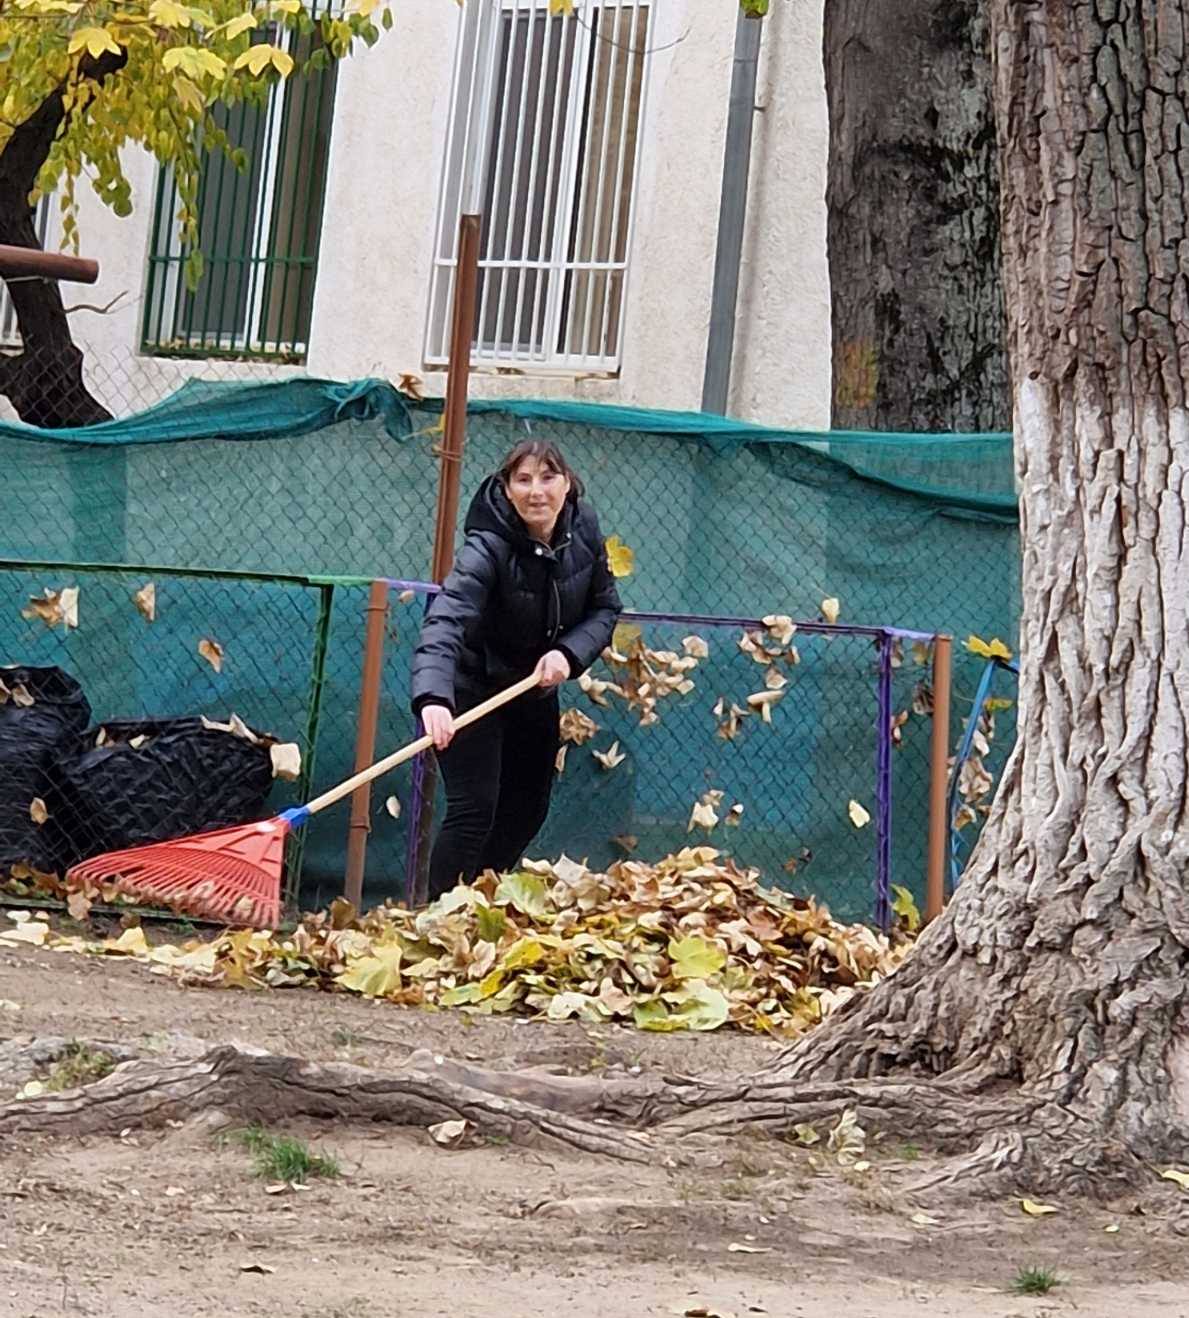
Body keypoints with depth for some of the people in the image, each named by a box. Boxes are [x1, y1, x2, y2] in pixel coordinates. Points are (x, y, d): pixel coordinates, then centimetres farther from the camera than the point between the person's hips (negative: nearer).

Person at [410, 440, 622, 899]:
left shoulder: (583, 528, -12)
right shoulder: (488, 548, -32)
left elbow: (605, 607, -2)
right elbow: (444, 622, -46)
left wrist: (569, 653, -23)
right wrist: (433, 698, -63)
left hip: (535, 689, 7)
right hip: (474, 686, -7)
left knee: (527, 810, 15)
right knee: (474, 809, -17)